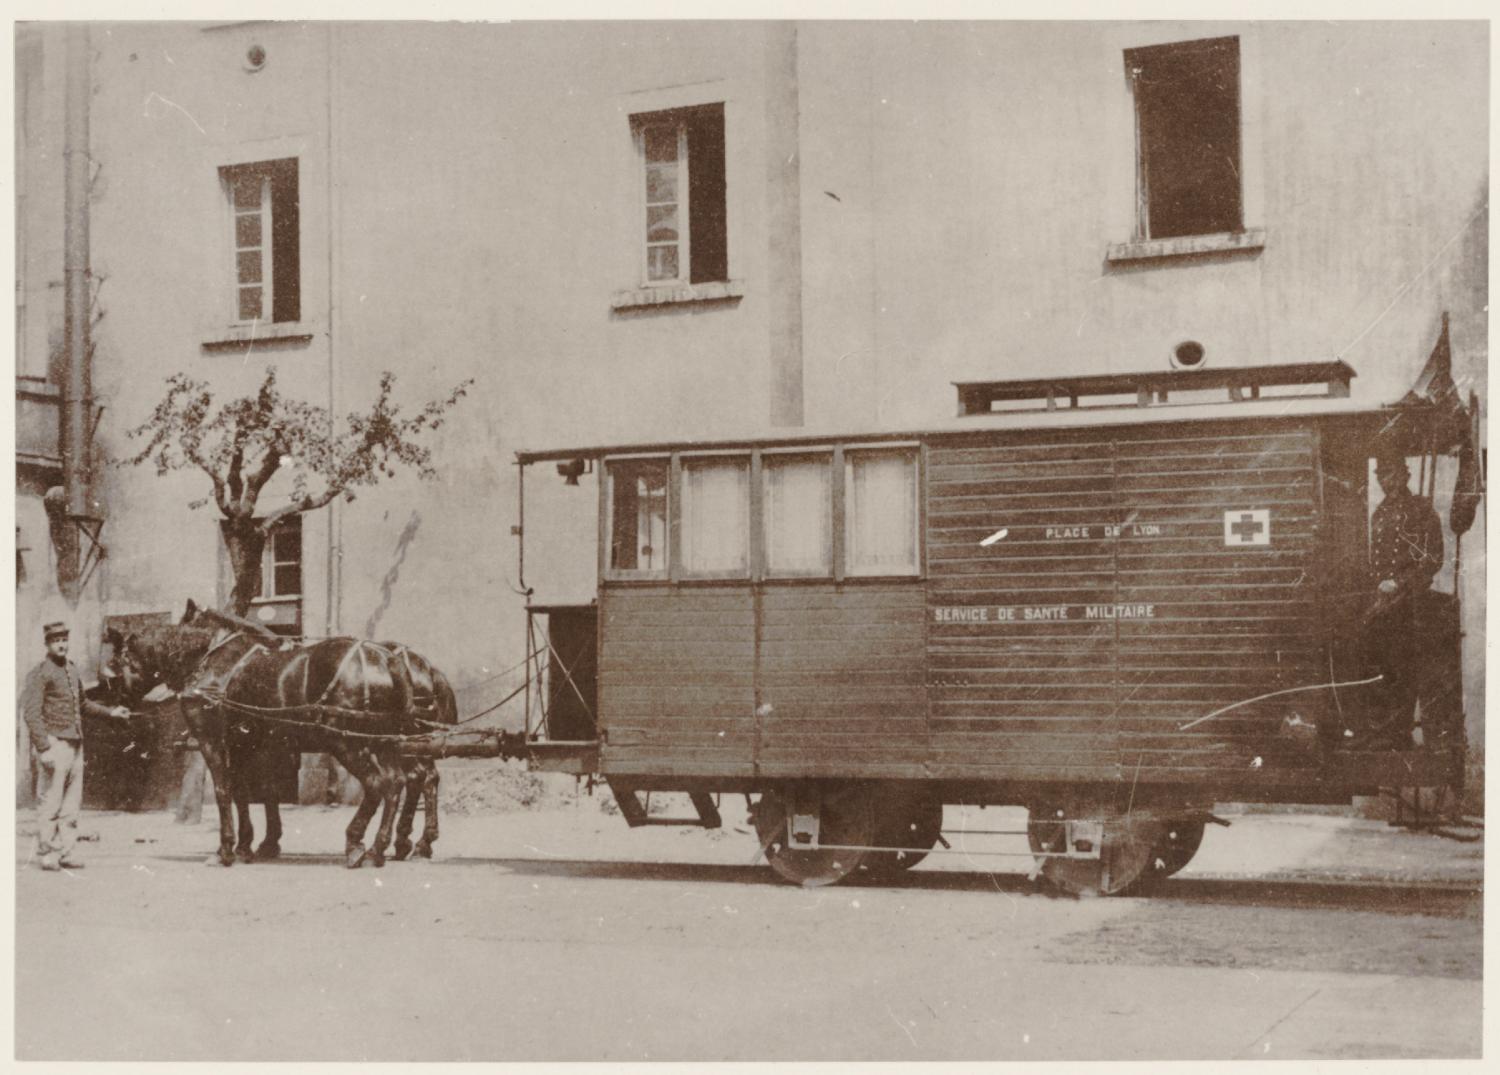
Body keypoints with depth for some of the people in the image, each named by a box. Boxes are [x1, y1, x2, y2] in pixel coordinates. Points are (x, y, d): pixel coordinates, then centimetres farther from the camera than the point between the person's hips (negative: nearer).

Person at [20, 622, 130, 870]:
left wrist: (110, 712, 23)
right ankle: (47, 856, -1)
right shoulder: (40, 673, -7)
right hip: (55, 744, -7)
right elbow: (31, 713, -14)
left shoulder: (72, 670, 16)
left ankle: (64, 853, 11)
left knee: (72, 803, 7)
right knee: (50, 802, -6)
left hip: (75, 744, 7)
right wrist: (44, 747, -21)